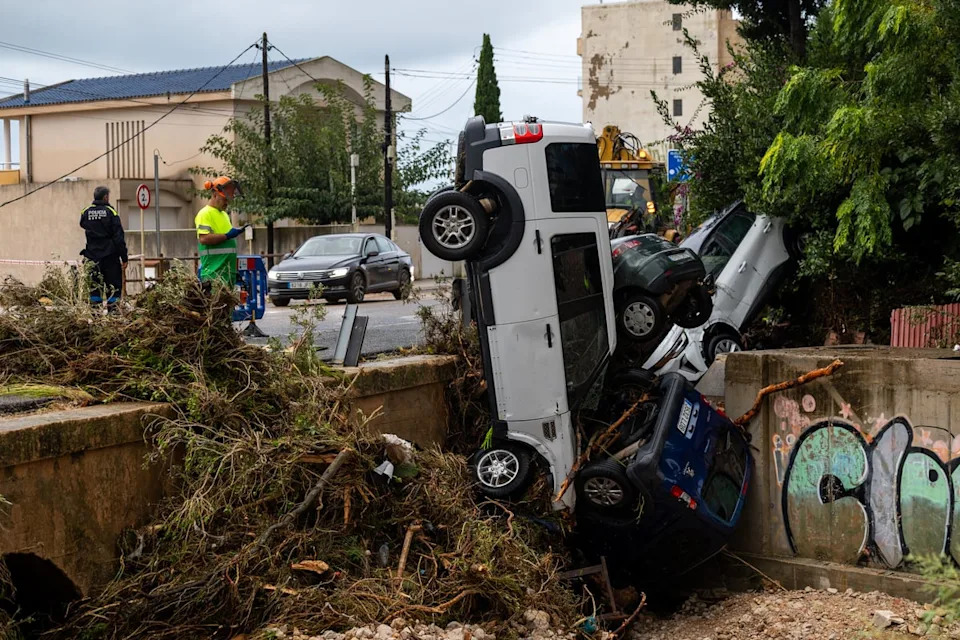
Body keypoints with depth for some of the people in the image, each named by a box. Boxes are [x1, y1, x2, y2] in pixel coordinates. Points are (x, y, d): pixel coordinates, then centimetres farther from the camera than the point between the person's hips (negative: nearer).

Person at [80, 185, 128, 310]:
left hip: (93, 255, 4)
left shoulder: (85, 212, 2)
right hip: (110, 255, -4)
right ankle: (112, 307, -1)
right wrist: (124, 258, -7)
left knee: (95, 283, 10)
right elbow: (119, 237, -10)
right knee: (114, 283, 3)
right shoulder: (111, 212, -8)